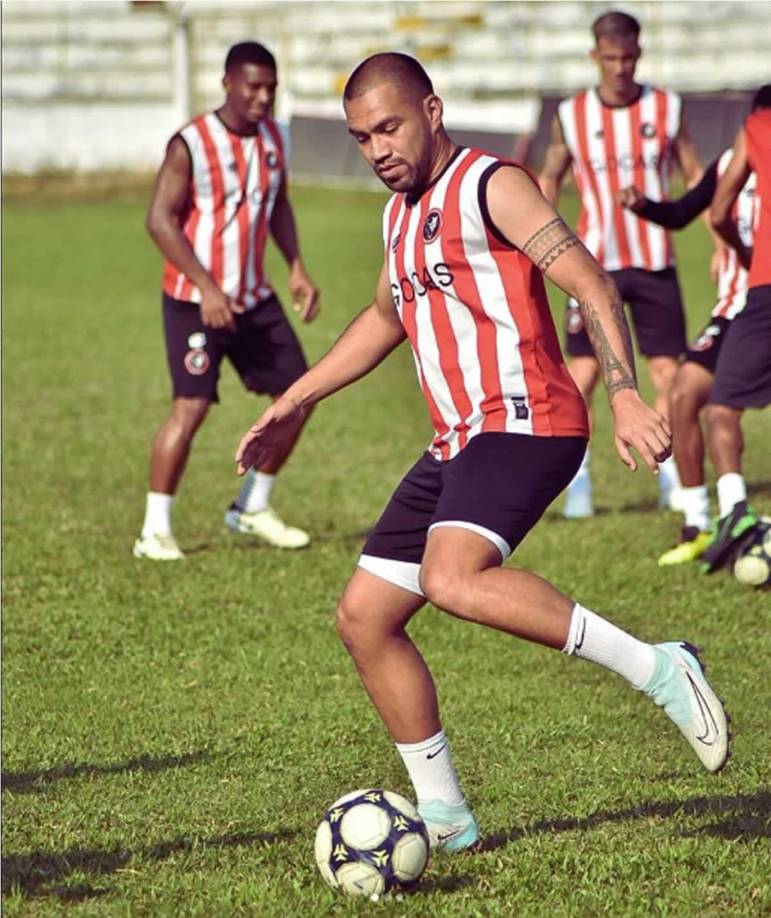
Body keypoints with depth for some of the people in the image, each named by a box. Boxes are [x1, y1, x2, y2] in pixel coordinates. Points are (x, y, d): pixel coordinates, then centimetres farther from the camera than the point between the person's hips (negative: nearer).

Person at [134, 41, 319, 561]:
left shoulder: (274, 137, 7)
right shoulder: (191, 145, -15)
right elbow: (160, 220, -18)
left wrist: (297, 267, 7)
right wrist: (207, 288, -23)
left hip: (254, 298, 7)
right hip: (195, 299, -7)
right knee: (191, 405, -15)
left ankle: (253, 509, 22)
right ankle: (155, 530, -6)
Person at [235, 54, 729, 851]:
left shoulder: (492, 186, -7)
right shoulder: (401, 213, 19)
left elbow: (591, 284, -15)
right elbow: (385, 318, 37)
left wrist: (625, 399, -26)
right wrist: (297, 401, 33)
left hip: (524, 423, -9)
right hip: (457, 444, 9)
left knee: (453, 580, -33)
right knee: (364, 618, 6)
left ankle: (655, 669, -26)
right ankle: (443, 814, 13)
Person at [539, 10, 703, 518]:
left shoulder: (668, 109, 1)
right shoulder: (571, 116, 0)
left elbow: (696, 177, 8)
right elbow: (548, 183, 11)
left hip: (655, 264, 1)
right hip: (595, 263, -1)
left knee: (668, 372, -1)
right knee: (584, 372, -6)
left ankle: (673, 477, 12)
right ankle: (578, 481, 2)